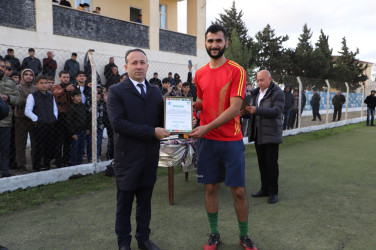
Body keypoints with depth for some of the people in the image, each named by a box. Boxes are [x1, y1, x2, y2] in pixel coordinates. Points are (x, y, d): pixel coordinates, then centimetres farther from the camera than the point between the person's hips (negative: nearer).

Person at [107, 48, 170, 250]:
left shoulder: (155, 92, 10)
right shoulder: (116, 91, -6)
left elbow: (162, 119, 8)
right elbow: (117, 123, -18)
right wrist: (151, 132, -21)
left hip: (150, 155, 4)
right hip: (128, 156, -4)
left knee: (145, 200, 16)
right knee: (124, 202, 11)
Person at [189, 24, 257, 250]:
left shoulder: (237, 70, -7)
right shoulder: (200, 74, 8)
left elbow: (235, 108, -15)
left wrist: (207, 127, -20)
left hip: (231, 140, -3)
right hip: (207, 140, 4)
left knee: (239, 190, 3)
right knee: (210, 188, 10)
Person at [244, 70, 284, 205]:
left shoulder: (278, 93, -7)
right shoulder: (256, 93, 14)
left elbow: (276, 111, -20)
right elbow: (253, 111, 16)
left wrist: (257, 110, -30)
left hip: (271, 134, -6)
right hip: (258, 133, 6)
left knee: (271, 163, -2)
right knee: (262, 163, 11)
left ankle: (273, 192, 9)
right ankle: (264, 189, 22)